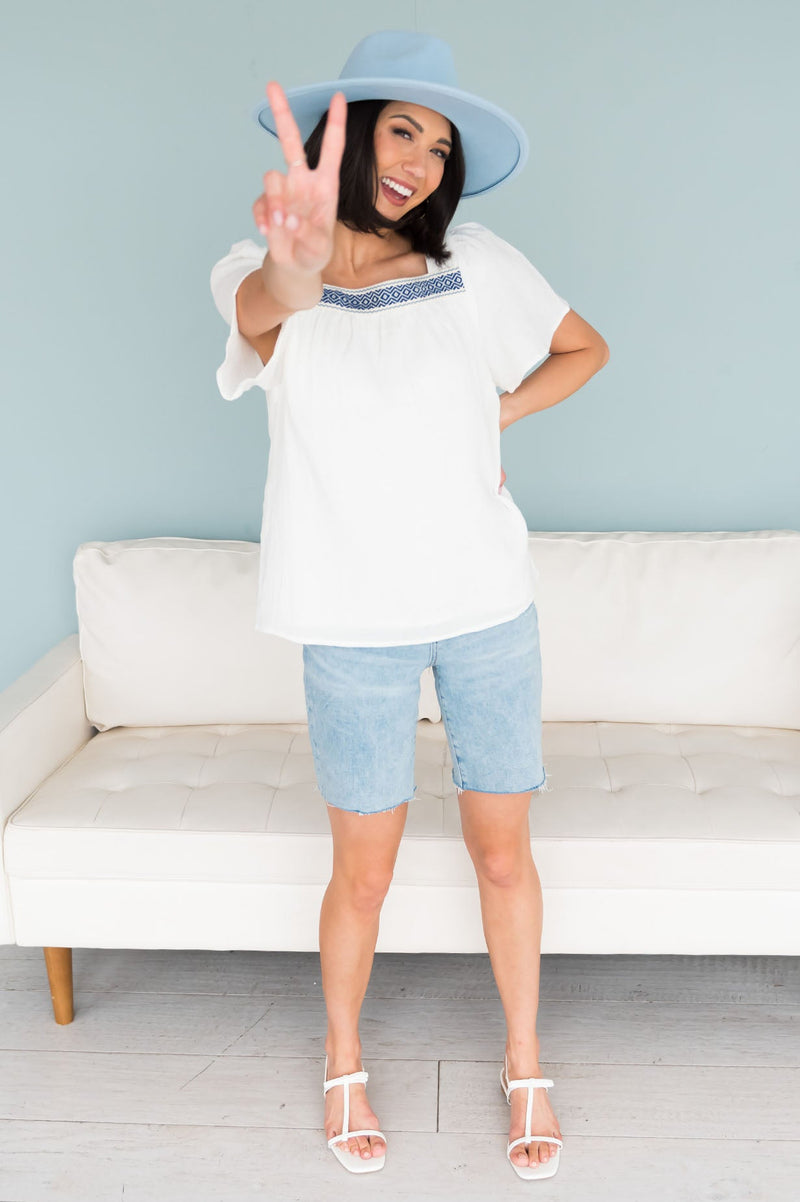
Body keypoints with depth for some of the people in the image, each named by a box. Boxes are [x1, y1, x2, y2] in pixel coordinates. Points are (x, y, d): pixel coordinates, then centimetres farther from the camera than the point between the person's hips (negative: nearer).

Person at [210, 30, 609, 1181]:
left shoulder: (478, 265, 2)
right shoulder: (268, 276, -4)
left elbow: (586, 348, 16)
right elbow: (264, 309, -30)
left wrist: (495, 417, 0)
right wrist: (293, 263, -53)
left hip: (489, 607, 2)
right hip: (355, 622, -1)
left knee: (503, 851, 10)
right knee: (364, 871, 8)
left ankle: (524, 1062, 34)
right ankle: (344, 1062, 36)